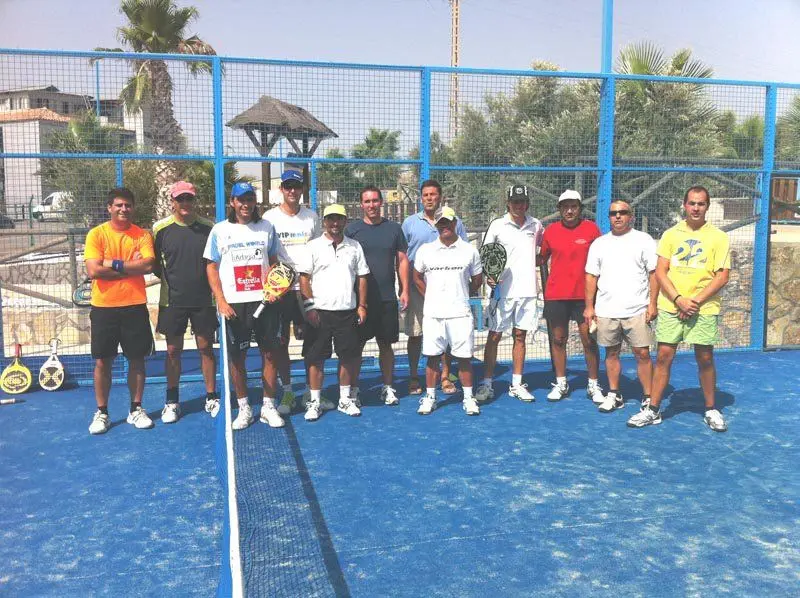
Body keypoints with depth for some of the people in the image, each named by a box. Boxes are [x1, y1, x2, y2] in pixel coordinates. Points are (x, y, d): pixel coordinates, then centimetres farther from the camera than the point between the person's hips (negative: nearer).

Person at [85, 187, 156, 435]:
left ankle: (136, 409, 21)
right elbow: (93, 270, -12)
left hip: (135, 306, 1)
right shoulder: (96, 234, 0)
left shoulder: (142, 235, 2)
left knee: (136, 359, 7)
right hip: (103, 307, -1)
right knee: (102, 361, 5)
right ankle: (101, 413, 18)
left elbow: (148, 265, -13)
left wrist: (114, 264, -15)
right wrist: (131, 266, -11)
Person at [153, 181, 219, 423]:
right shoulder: (160, 228, -1)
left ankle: (211, 398, 18)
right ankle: (172, 401, 19)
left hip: (203, 299, 0)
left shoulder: (209, 227, 0)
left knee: (206, 348, 7)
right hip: (172, 301, 0)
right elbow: (153, 263, 8)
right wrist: (168, 279, -3)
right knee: (173, 350, 7)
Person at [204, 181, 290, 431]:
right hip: (234, 304, -1)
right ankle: (244, 408, 16)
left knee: (270, 353, 2)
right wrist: (221, 301, -6)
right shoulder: (220, 230, 4)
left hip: (265, 301, 1)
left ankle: (268, 406, 14)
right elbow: (211, 268, 4)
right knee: (236, 357, 3)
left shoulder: (267, 227, 8)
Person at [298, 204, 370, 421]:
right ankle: (315, 401, 11)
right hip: (320, 311, -2)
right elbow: (304, 278, -2)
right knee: (315, 357, 1)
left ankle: (345, 399, 22)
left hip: (347, 311, 3)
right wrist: (309, 306, -9)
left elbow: (362, 277, 12)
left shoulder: (354, 246, 9)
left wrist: (362, 305, 6)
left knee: (348, 356, 8)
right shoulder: (314, 246, 1)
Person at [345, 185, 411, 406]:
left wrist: (405, 290, 3)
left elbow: (402, 260, 9)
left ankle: (388, 388, 19)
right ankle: (353, 389, 13)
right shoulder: (352, 229, 3)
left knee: (386, 344, 8)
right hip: (360, 297, -1)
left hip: (387, 298, 2)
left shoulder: (394, 228, 8)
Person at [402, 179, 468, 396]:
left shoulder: (454, 222, 6)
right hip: (417, 286, 0)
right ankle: (413, 377, 16)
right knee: (415, 333, 4)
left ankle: (445, 377, 17)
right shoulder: (410, 223, 7)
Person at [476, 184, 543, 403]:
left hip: (527, 291, 3)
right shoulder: (497, 225, -2)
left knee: (520, 336, 10)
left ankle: (517, 384, 19)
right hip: (503, 290, -3)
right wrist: (488, 275, -16)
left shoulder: (536, 225, 7)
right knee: (494, 336, 0)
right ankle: (486, 384, 7)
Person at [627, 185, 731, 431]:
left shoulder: (719, 237, 1)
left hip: (703, 308, -1)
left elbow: (722, 276, -4)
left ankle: (711, 410, 21)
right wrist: (679, 299, -12)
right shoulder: (670, 234, 6)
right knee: (664, 356, 1)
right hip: (670, 307, 1)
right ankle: (653, 410, 9)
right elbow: (660, 272, 1)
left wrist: (695, 301, -13)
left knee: (705, 358, 4)